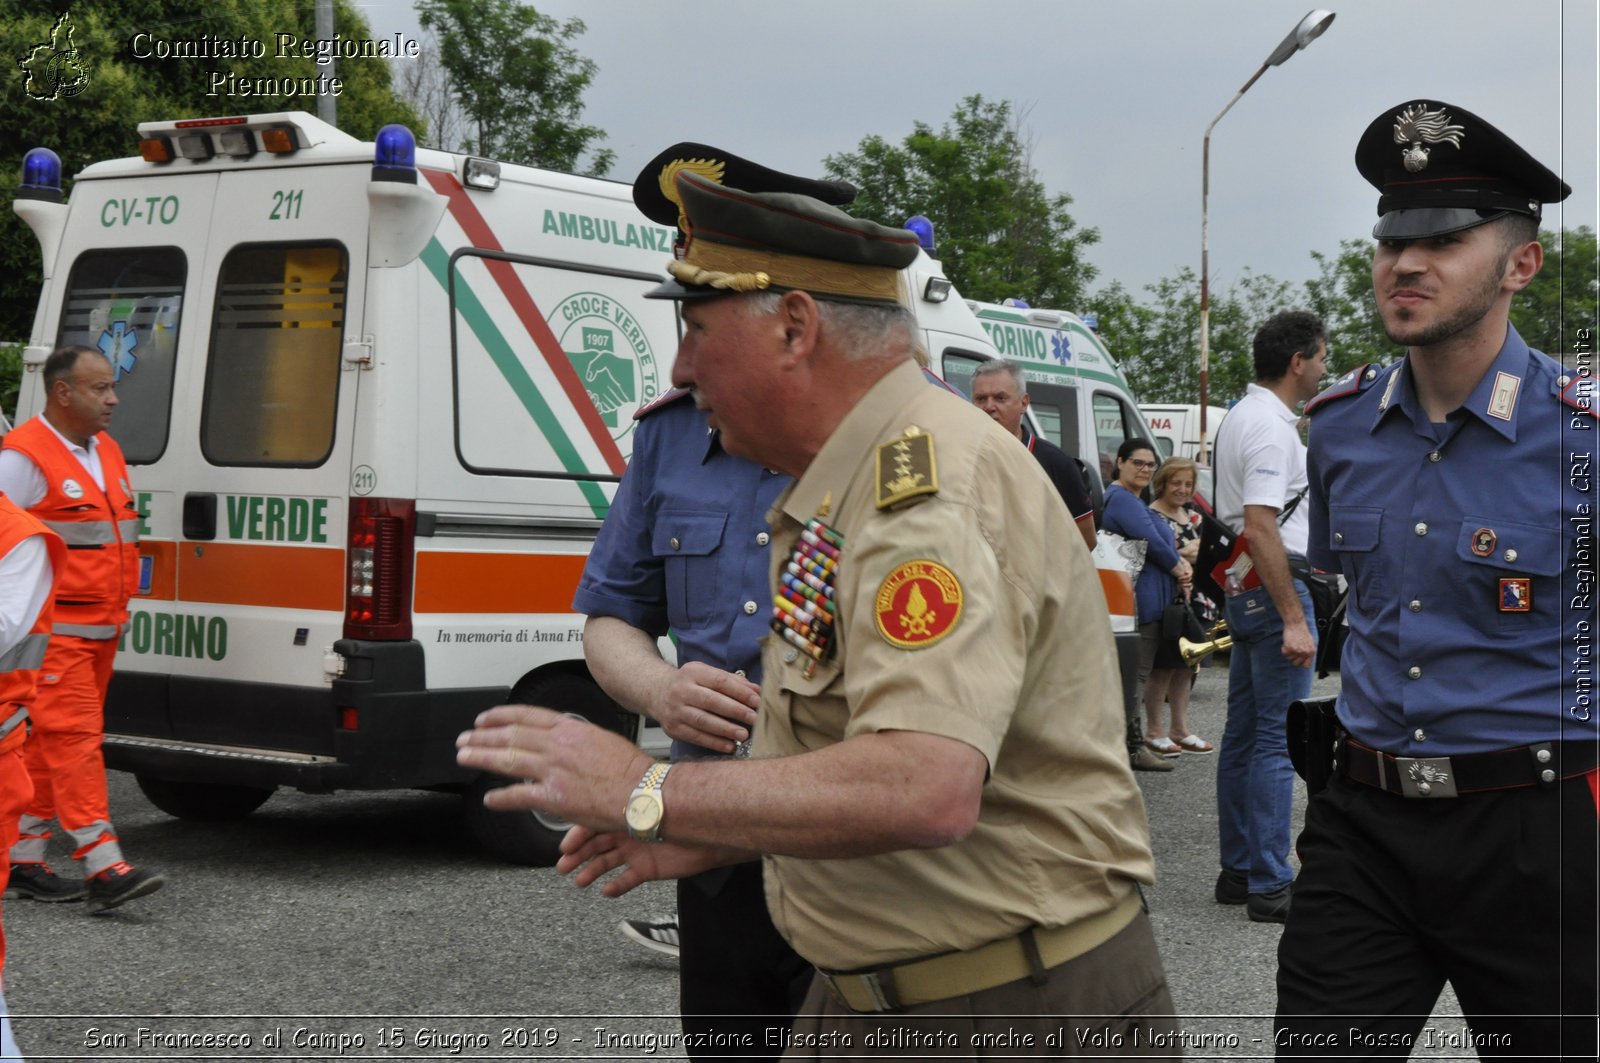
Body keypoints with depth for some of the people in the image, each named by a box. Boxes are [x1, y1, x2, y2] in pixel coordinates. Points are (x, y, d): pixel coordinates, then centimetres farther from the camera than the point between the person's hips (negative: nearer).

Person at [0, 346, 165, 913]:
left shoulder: (106, 451, 17)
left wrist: (117, 611, 24)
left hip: (99, 627, 9)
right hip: (53, 630, -8)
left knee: (51, 743, 12)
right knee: (73, 736, -12)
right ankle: (104, 866, -15)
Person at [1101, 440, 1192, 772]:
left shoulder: (1133, 500, 22)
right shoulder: (1121, 499, -12)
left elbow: (1164, 542, 24)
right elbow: (1150, 541, -21)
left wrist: (1181, 566, 4)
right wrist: (1178, 570, -6)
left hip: (1149, 602, 11)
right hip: (1141, 602, -11)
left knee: (1138, 673, 15)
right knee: (1136, 673, -8)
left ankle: (1136, 741, 23)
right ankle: (1133, 748, -6)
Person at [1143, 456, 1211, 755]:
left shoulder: (1192, 516, 16)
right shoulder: (1150, 516, -9)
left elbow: (1206, 551, 27)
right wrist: (1182, 555, -22)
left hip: (1190, 600, 8)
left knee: (1186, 664, 11)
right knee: (1163, 666, -4)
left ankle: (1180, 729, 20)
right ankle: (1154, 731, 5)